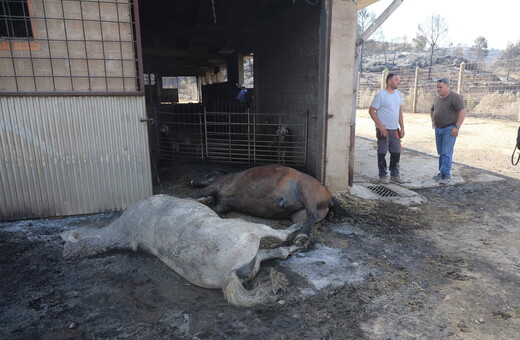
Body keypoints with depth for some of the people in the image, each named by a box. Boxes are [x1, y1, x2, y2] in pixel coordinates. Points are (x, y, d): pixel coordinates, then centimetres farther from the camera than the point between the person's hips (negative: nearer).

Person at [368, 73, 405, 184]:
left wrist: (402, 128, 11)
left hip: (395, 129, 6)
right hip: (383, 129, -6)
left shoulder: (398, 94, 11)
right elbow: (371, 111, -10)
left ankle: (395, 175, 21)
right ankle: (383, 175, 13)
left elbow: (400, 111, 16)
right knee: (382, 153, 1)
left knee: (396, 152, 9)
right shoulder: (380, 94, -9)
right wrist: (380, 126, -16)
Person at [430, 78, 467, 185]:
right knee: (441, 153, 11)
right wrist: (433, 121, 18)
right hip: (438, 129, 7)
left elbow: (463, 111, -17)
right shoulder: (437, 98, 12)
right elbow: (432, 110, 30)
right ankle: (442, 172, 19)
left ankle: (446, 175, -6)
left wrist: (457, 127, -21)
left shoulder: (455, 97, -11)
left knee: (446, 153, -9)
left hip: (449, 129, -7)